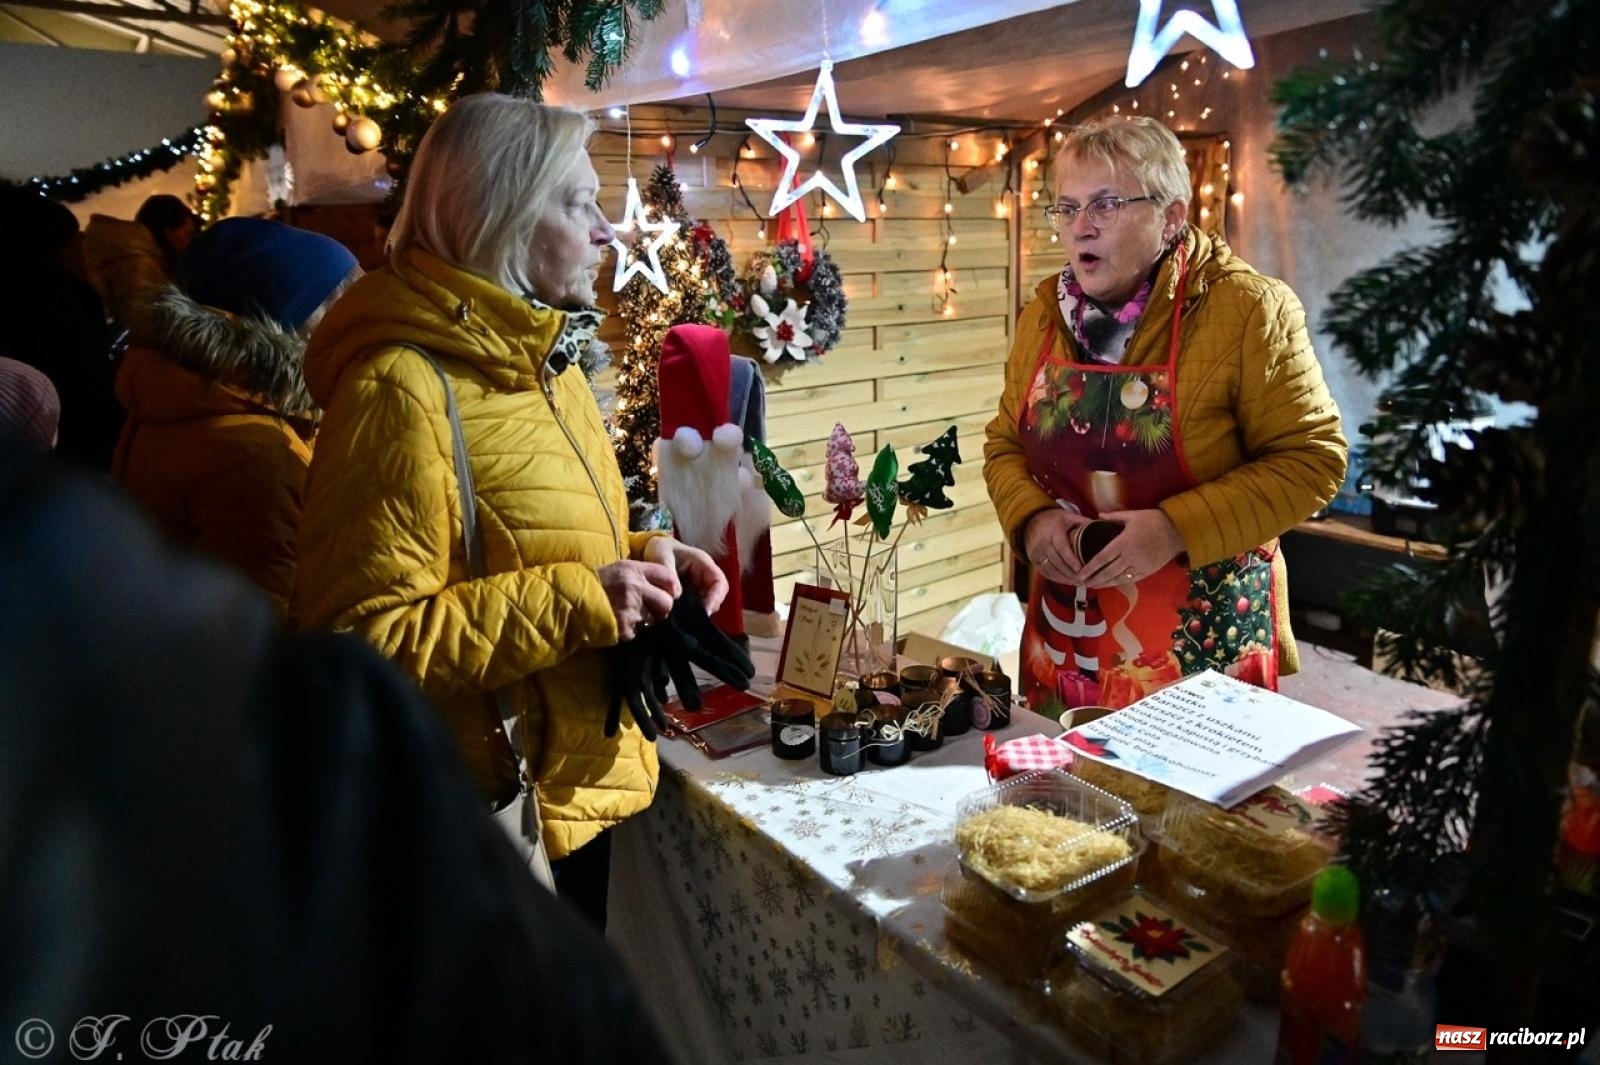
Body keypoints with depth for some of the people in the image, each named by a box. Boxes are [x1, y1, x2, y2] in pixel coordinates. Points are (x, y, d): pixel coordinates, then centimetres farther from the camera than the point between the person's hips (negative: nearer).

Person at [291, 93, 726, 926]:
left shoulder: (544, 361, 8)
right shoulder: (403, 389, -21)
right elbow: (357, 636, -23)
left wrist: (639, 557, -1)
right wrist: (573, 602, -26)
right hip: (493, 819, -8)